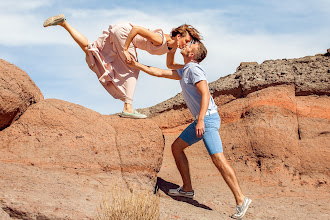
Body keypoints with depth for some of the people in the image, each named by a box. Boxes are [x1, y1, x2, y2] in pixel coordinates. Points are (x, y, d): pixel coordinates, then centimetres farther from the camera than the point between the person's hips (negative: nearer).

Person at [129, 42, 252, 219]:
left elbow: (205, 94, -21)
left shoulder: (194, 69, -11)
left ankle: (241, 200, -17)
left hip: (208, 118, -10)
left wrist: (200, 121, -29)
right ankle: (187, 189, 21)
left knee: (218, 159, -17)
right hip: (200, 120, 10)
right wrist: (137, 65, 26)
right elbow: (161, 72, 32)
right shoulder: (184, 72, 19)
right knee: (176, 147, 15)